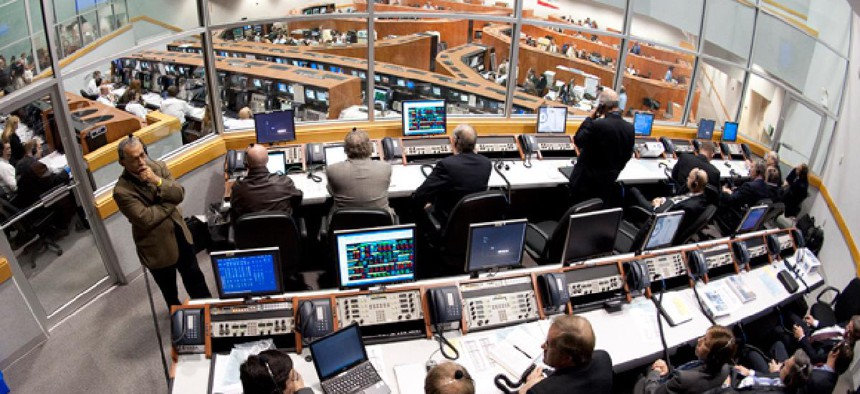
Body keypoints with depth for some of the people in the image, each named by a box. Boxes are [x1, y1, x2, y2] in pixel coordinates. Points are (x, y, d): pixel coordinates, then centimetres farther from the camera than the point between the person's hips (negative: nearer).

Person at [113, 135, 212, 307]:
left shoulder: (158, 167, -6)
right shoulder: (122, 191, -22)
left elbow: (180, 194, -12)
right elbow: (146, 219, -27)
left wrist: (158, 181, -28)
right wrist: (171, 203, -15)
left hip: (181, 236, 4)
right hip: (158, 248, -4)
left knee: (194, 277, 22)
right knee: (170, 292, 19)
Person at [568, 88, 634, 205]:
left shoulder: (597, 125, -25)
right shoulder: (630, 128, -4)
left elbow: (577, 140, -8)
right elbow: (628, 155, 8)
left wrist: (590, 118, -4)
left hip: (586, 181, -6)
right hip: (608, 183, 6)